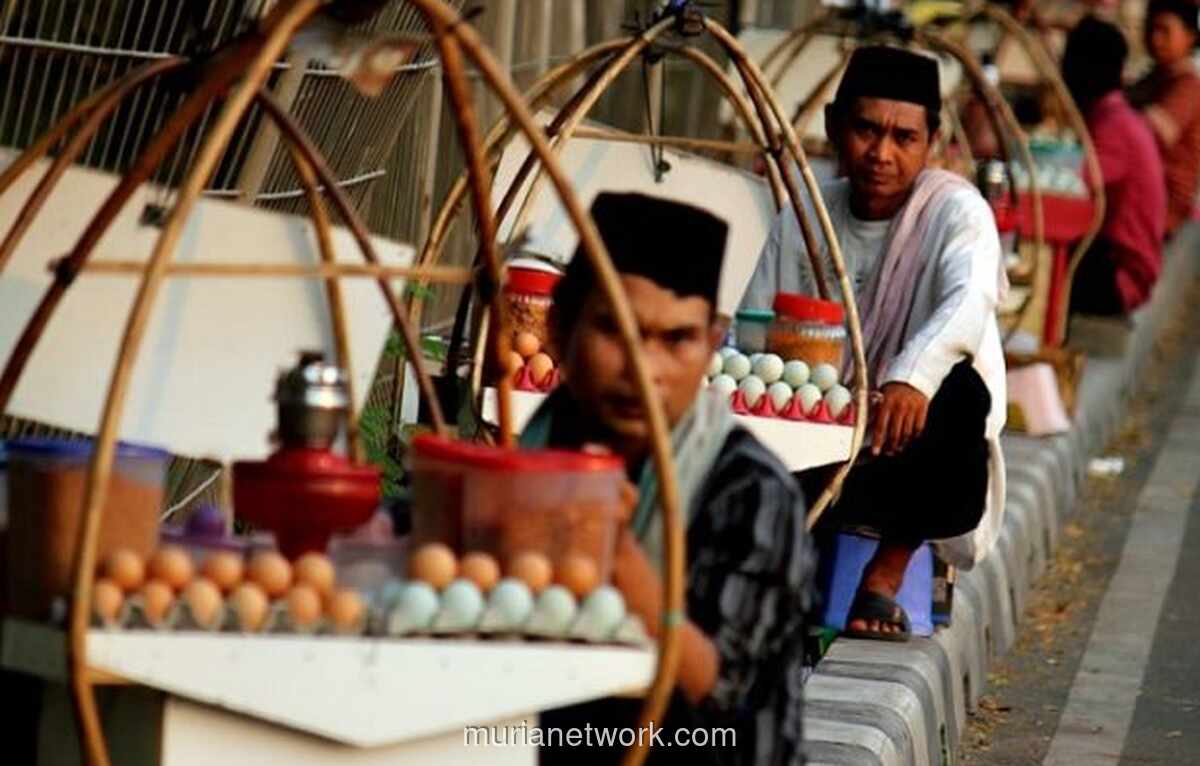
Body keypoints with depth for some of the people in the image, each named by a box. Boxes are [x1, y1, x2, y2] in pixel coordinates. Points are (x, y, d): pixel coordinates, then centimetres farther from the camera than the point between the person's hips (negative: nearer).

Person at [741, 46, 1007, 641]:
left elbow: (969, 300, -30)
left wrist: (913, 378, -51)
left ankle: (887, 573, -20)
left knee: (960, 390, -36)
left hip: (912, 440, -2)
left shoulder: (955, 209, -9)